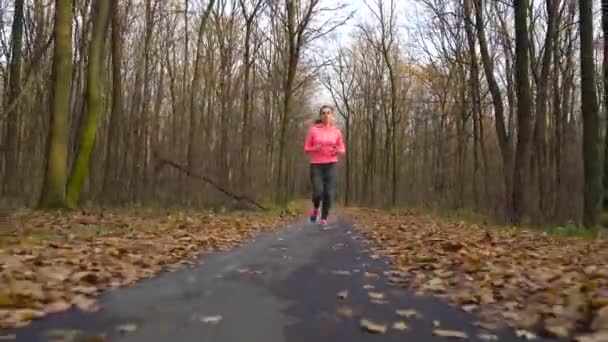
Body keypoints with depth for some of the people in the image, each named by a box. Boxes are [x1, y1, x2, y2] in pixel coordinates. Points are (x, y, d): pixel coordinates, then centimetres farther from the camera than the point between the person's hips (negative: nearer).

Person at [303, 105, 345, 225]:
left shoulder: (336, 132, 4)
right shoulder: (313, 130, 0)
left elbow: (342, 149, 12)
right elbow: (306, 148, 3)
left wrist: (338, 151, -11)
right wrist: (315, 148, -18)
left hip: (331, 165, 1)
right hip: (316, 165, -1)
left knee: (329, 193, -6)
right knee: (318, 192, -12)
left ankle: (324, 218, 10)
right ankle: (315, 208, 22)